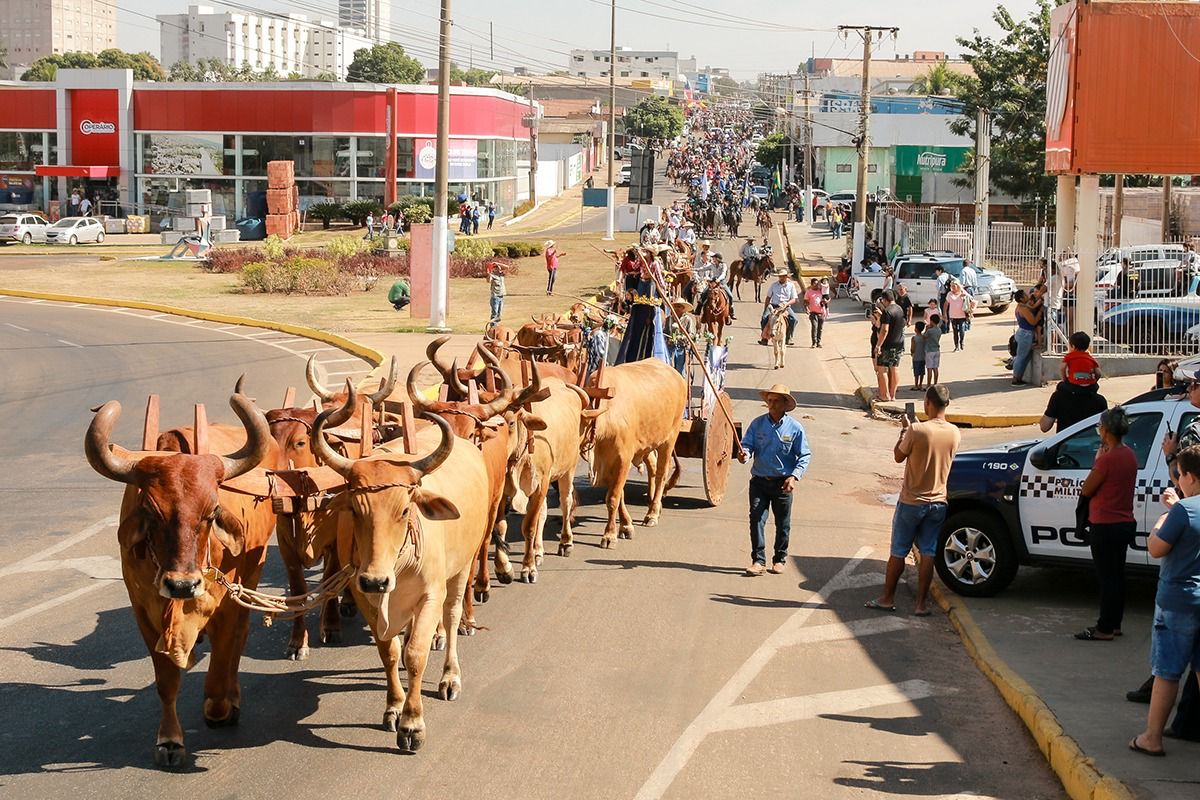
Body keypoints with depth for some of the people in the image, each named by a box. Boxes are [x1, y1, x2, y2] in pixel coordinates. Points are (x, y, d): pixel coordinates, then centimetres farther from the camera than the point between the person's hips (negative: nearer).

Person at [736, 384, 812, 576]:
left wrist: (794, 476, -15)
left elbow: (805, 456, -2)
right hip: (759, 480, 1)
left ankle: (780, 559, 24)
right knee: (756, 519, -10)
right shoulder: (757, 423, 0)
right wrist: (744, 453, -25)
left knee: (783, 523, 9)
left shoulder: (795, 428, -5)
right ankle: (758, 560, -5)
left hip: (782, 483, -1)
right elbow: (747, 444, 0)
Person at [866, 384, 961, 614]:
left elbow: (898, 456, -5)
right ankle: (921, 604, 8)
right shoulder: (955, 434, -4)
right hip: (938, 502, 3)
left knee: (898, 552, 9)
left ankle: (887, 598, 18)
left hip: (911, 502, -3)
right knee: (928, 554, 8)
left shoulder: (916, 431, -19)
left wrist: (904, 430, 7)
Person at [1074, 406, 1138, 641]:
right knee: (1116, 575, 17)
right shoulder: (1129, 454, 5)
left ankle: (1105, 629, 5)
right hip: (1125, 523, 9)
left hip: (1105, 527, -9)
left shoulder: (1108, 458, -22)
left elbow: (1086, 490, -13)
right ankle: (1114, 624, 26)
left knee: (1107, 577, -2)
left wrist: (1097, 460, -6)